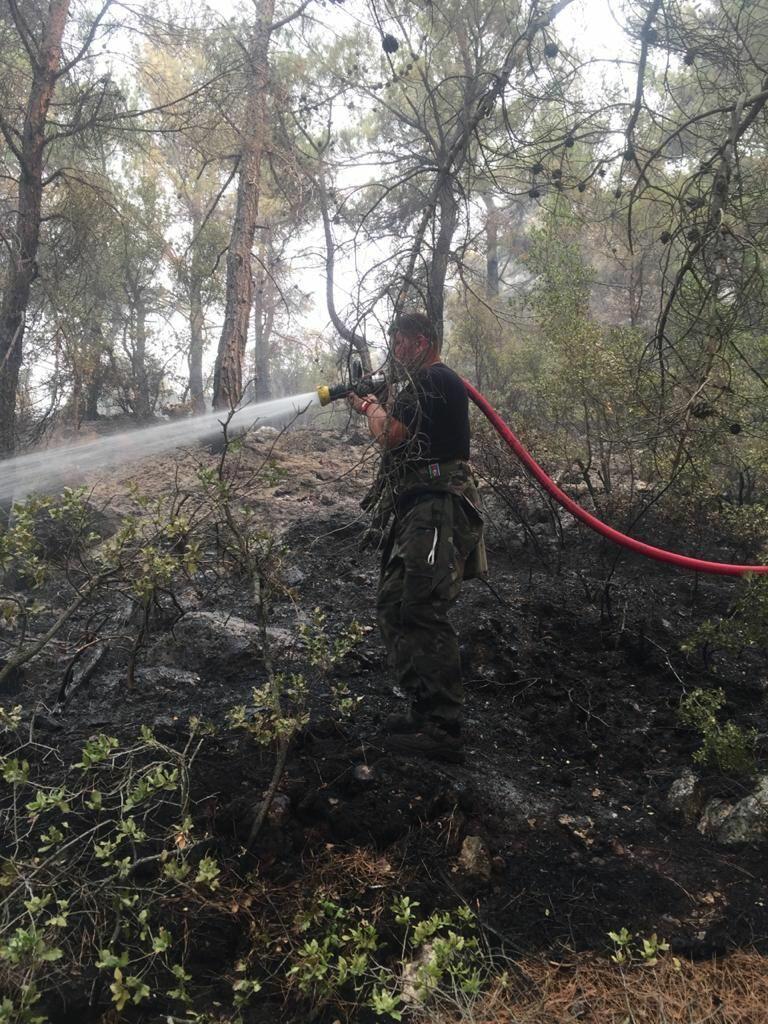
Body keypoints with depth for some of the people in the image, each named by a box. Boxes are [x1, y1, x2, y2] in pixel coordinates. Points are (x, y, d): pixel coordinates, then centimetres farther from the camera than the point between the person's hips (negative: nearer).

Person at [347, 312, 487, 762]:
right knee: (394, 606, 12)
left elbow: (391, 434, -14)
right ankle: (426, 712, 18)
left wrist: (373, 407, 5)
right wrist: (371, 407, 18)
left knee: (423, 614, -15)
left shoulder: (435, 380, -8)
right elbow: (403, 435, 25)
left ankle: (443, 730, -11)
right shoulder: (427, 384, 25)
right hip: (419, 514, 11)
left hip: (436, 513, -11)